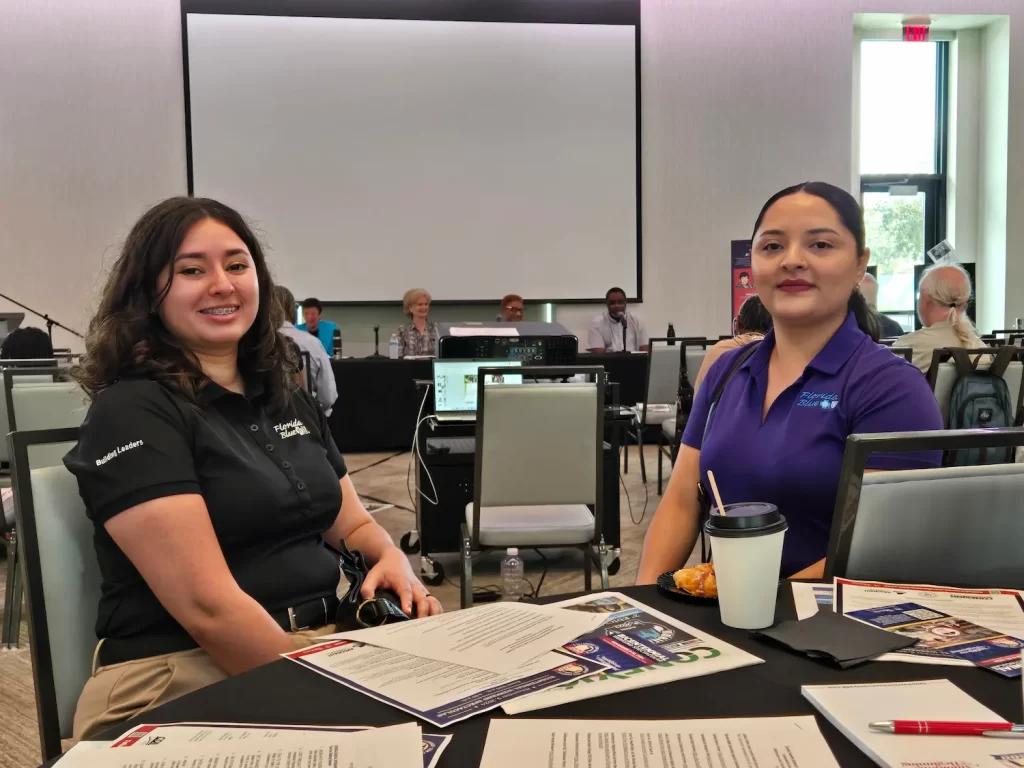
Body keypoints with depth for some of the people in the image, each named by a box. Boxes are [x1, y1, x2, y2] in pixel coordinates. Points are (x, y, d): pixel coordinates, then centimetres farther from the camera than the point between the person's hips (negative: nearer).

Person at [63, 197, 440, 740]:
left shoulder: (289, 400, 12)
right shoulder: (130, 413, -11)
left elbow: (352, 523, 18)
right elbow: (207, 604, -19)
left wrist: (393, 561, -3)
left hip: (323, 647, 8)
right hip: (184, 681, -7)